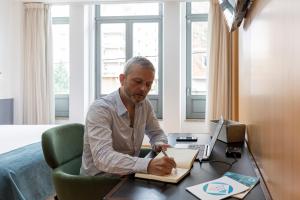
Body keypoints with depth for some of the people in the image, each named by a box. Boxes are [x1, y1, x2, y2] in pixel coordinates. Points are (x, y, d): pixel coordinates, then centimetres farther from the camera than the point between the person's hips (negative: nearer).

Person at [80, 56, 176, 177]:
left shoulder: (145, 104, 0)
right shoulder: (100, 109, -21)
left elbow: (156, 133, 14)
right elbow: (103, 157, -33)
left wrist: (159, 144, -9)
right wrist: (148, 165, -46)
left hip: (128, 176, 7)